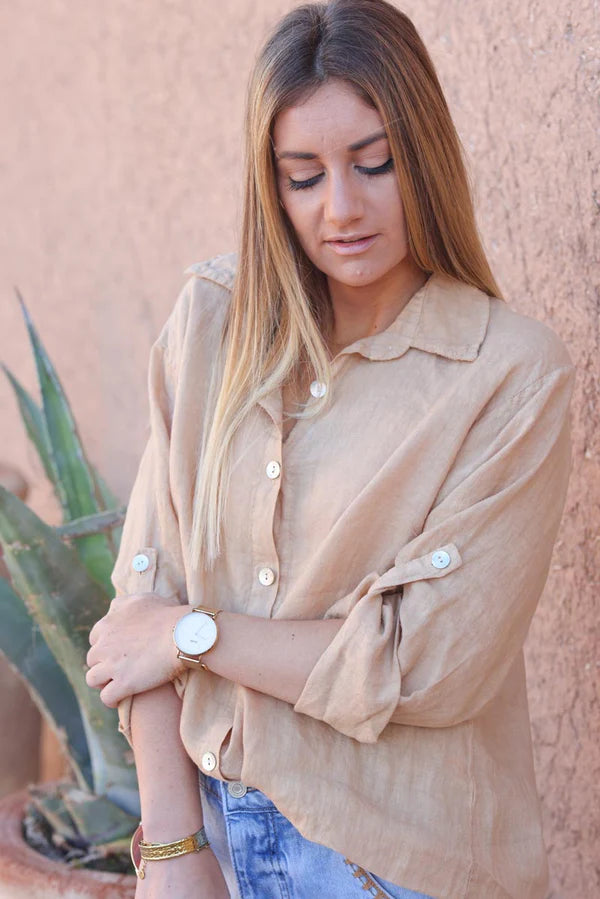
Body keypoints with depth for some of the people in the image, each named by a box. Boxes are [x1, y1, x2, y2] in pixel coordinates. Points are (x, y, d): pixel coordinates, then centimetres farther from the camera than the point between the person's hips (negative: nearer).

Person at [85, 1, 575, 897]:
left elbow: (428, 665, -17)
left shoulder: (516, 375, -14)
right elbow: (147, 587, -5)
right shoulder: (210, 323, -2)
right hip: (209, 815, 3)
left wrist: (194, 635, -11)